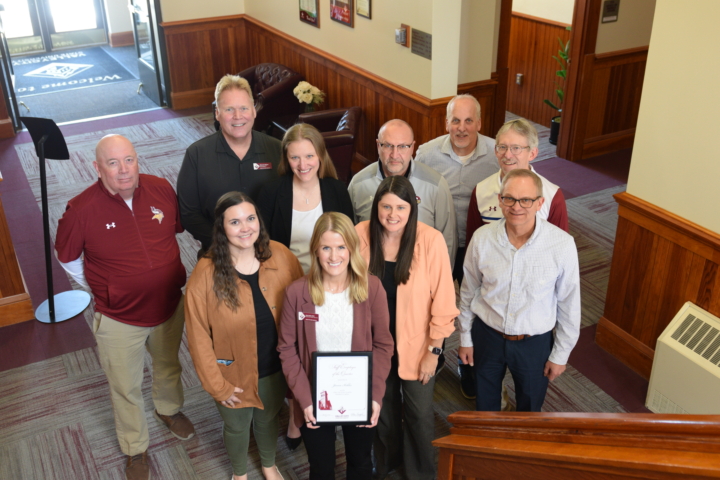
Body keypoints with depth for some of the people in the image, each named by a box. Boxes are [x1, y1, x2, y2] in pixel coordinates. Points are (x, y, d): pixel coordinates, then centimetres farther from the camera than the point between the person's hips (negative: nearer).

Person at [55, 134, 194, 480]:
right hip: (119, 319, -3)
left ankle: (169, 408, 59)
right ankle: (136, 449, 40)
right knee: (126, 389, 15)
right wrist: (100, 290, -1)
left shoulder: (161, 189, -13)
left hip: (170, 307, 3)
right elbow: (66, 257, -4)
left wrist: (164, 276, 7)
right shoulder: (82, 209, -21)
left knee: (169, 366, 28)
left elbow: (179, 227, 6)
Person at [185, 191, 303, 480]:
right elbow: (199, 336, -16)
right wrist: (216, 385, -13)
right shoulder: (206, 273, -23)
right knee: (237, 428, 24)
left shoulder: (280, 256, -16)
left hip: (275, 367, 2)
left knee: (268, 419, 28)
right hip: (234, 373, -2)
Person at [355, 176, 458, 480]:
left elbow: (443, 300, -15)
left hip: (416, 345, -2)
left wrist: (434, 350, -11)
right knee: (383, 407, 25)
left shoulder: (431, 240, -22)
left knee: (419, 414, 14)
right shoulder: (361, 235, -16)